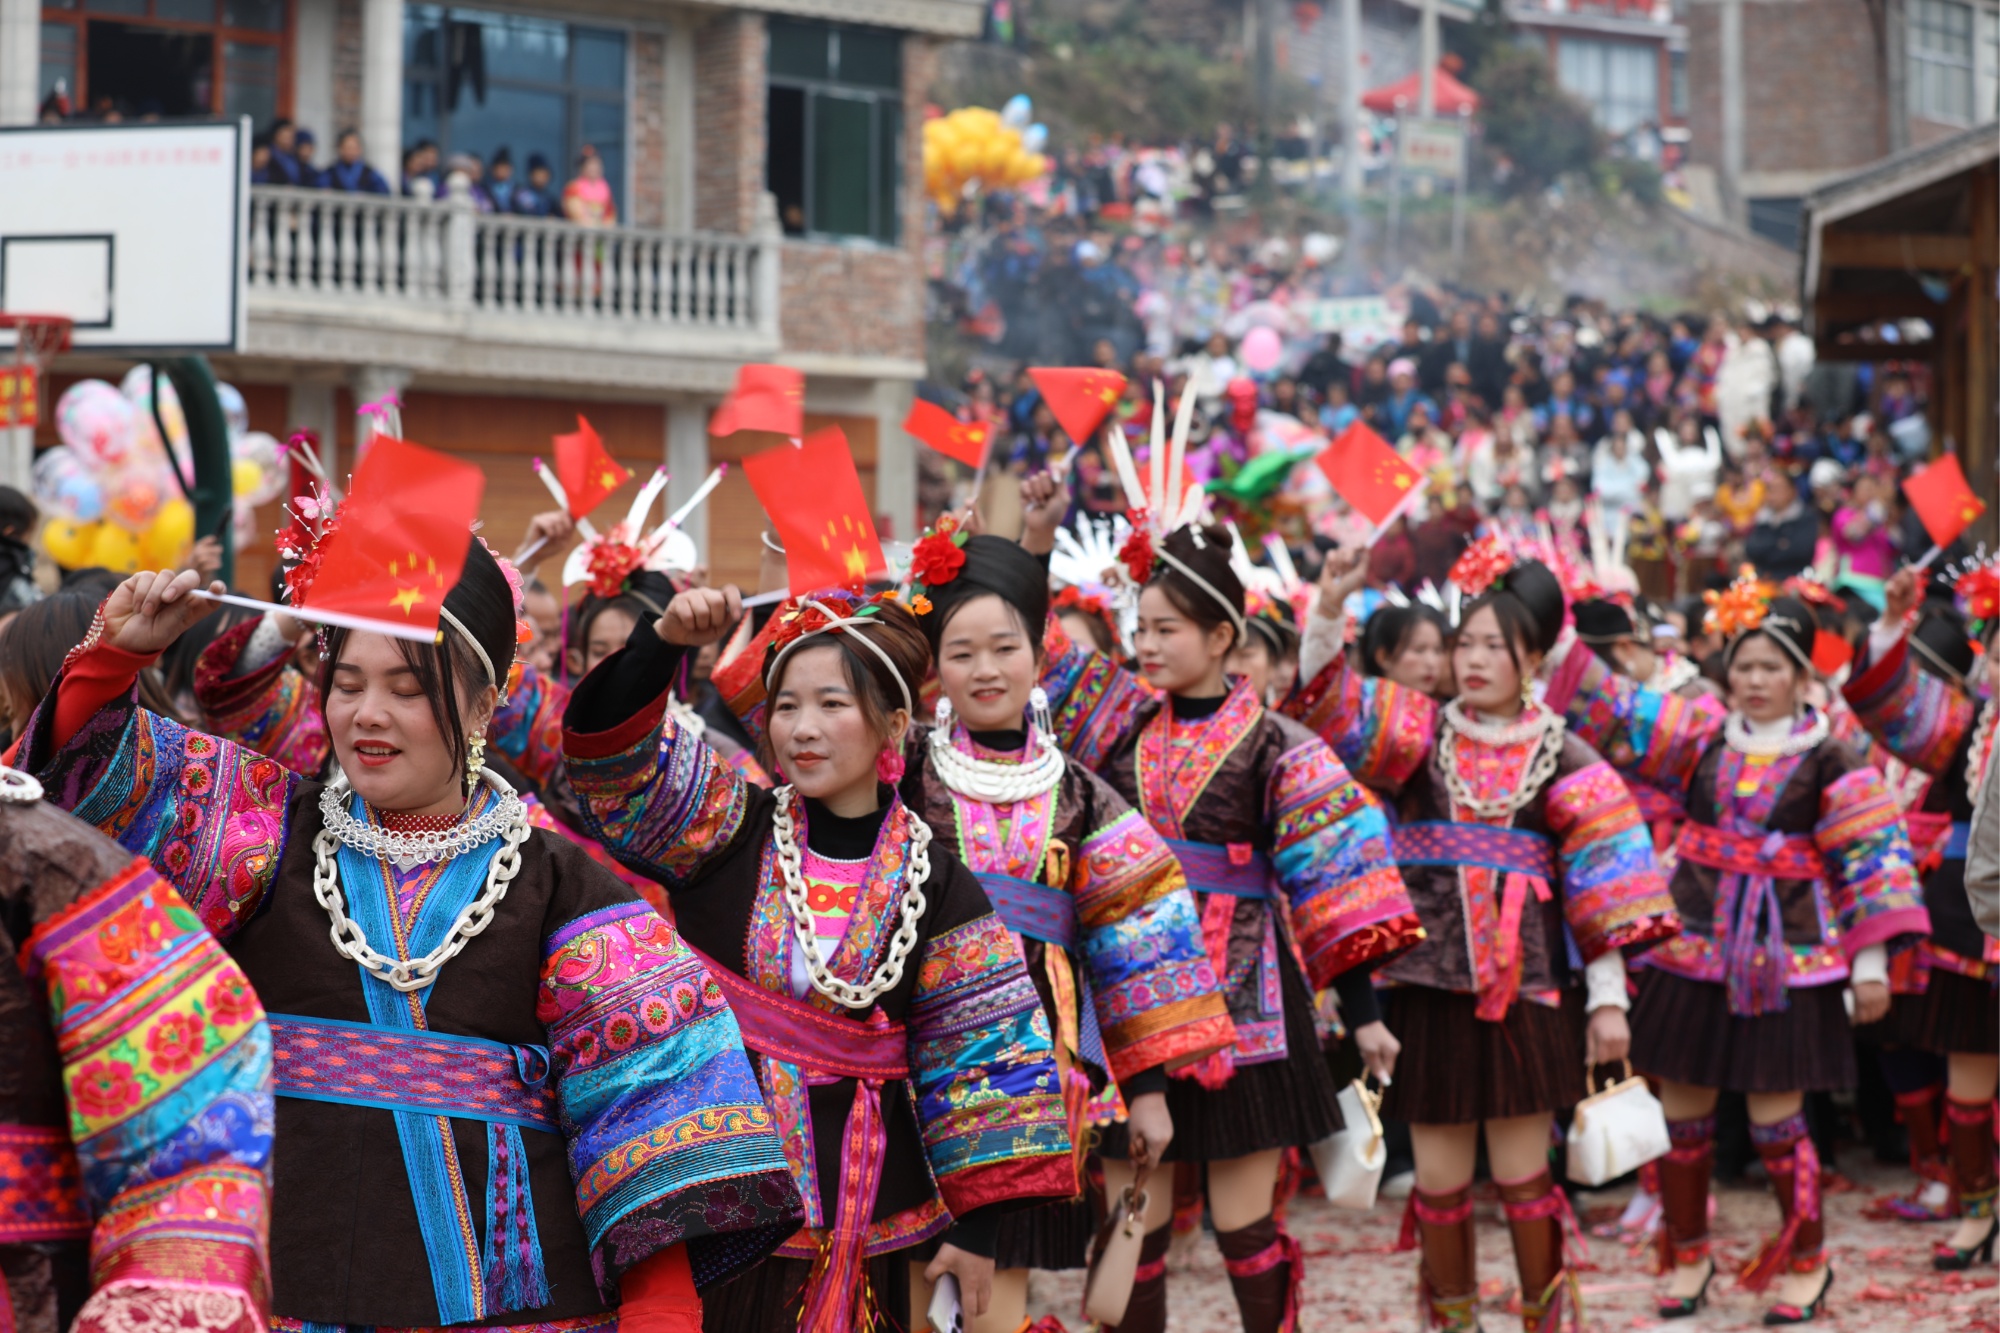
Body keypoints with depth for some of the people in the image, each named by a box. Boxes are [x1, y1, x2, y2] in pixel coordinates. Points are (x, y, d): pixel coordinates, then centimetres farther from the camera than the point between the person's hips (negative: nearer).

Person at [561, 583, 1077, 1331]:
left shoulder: (934, 887, 2)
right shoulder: (725, 832, 2)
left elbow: (981, 1053, 3)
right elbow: (616, 754, -12)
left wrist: (978, 1224, -1)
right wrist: (662, 644, -30)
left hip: (869, 1215, 0)